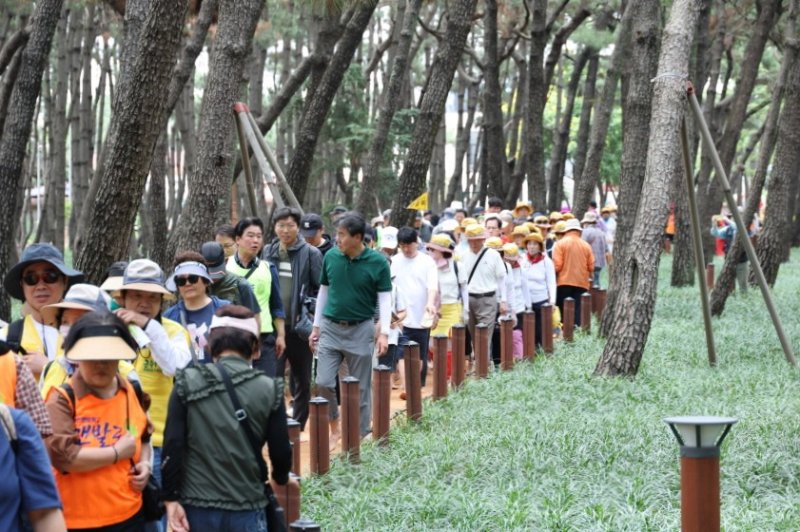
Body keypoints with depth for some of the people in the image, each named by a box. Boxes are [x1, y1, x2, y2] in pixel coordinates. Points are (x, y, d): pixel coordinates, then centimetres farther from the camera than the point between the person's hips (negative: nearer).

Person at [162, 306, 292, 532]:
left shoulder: (187, 383, -4)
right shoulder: (269, 389, -3)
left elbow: (172, 445, -8)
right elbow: (280, 451, 2)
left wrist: (171, 498, -2)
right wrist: (280, 478, 24)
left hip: (197, 507, 1)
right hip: (246, 509, 0)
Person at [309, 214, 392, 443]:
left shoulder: (377, 262, -8)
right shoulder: (330, 257, 0)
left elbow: (385, 298, -5)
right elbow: (323, 292, 11)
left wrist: (384, 332, -14)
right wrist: (316, 326, 12)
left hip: (360, 330, -2)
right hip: (330, 328, 2)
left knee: (361, 388, 5)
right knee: (323, 383, -3)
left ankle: (360, 435, 16)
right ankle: (334, 427, 18)